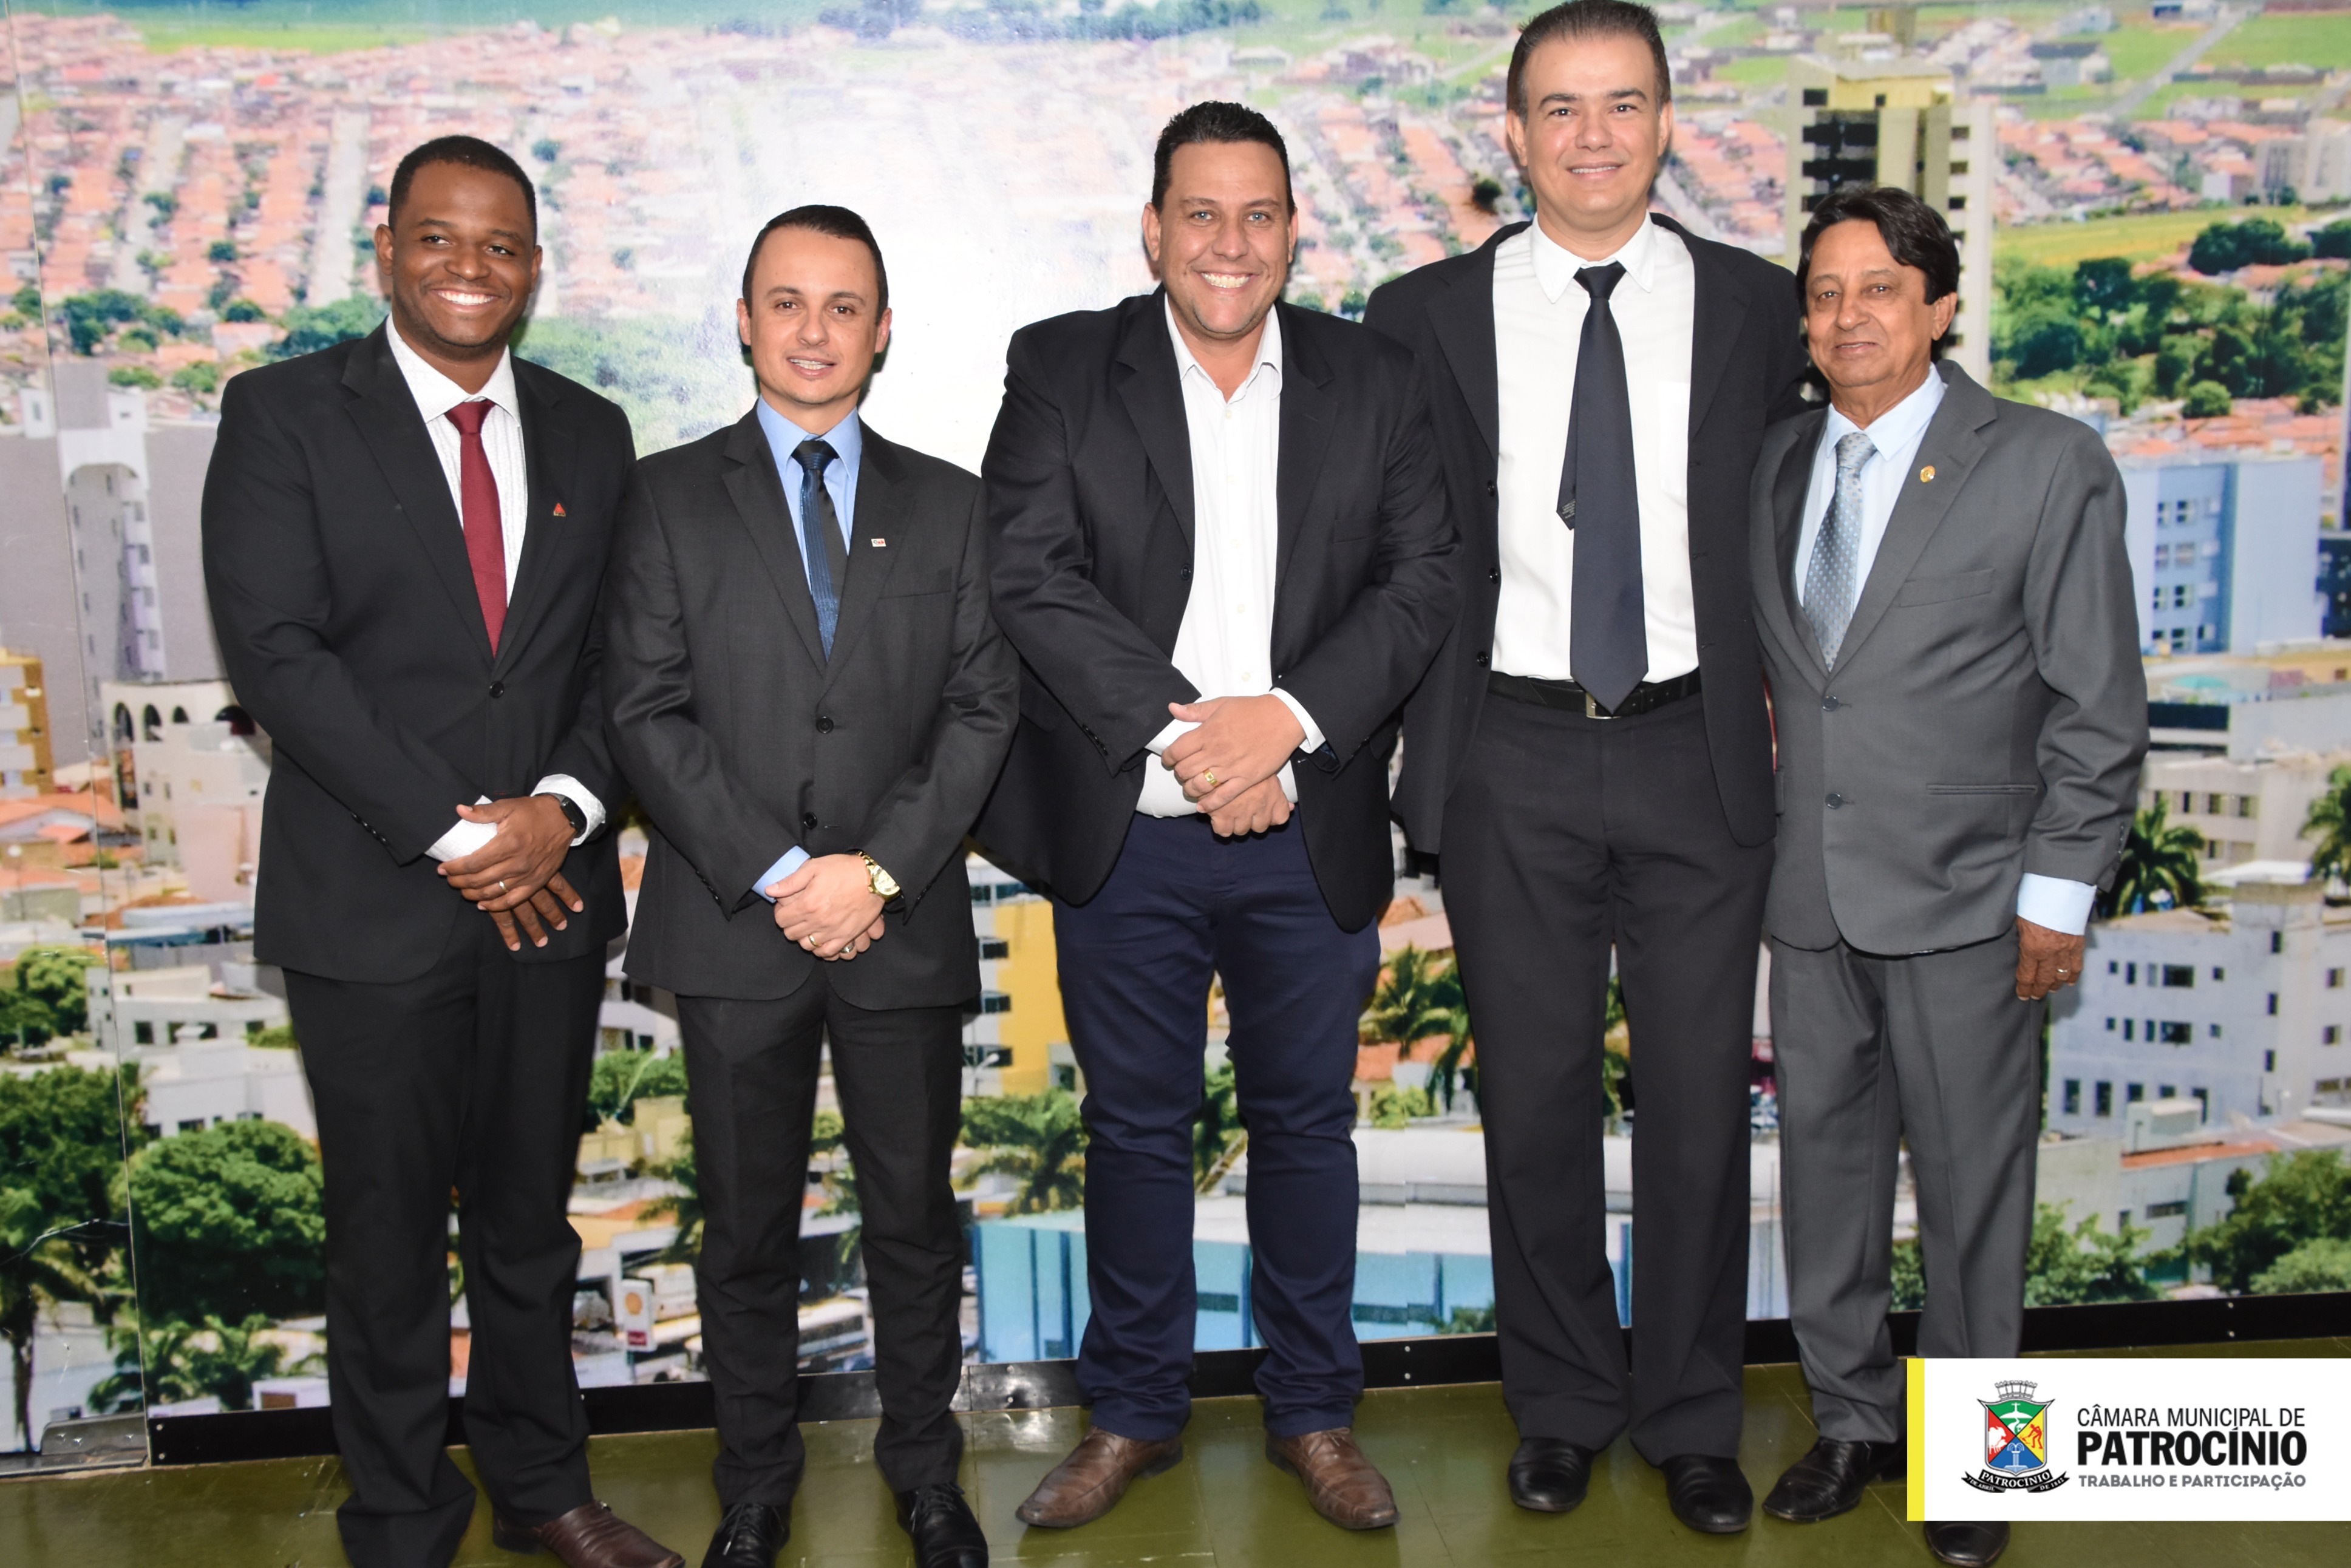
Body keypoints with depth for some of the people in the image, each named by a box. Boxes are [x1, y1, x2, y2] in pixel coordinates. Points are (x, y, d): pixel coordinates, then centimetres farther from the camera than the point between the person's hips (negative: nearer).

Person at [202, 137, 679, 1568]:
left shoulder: (590, 433, 10)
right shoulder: (284, 415, -2)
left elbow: (621, 655, 6)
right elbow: (275, 650, -12)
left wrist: (565, 805, -12)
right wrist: (452, 835, -15)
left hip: (551, 895, 3)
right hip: (372, 902, -3)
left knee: (531, 1217, 16)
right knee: (389, 1236, 9)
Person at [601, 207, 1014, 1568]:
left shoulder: (946, 503, 9)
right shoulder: (672, 496, 4)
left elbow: (982, 706, 2)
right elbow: (647, 709, -3)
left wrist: (880, 869, -11)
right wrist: (777, 875, -12)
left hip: (906, 925, 1)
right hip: (733, 927, -1)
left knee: (916, 1217, 11)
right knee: (748, 1227, 10)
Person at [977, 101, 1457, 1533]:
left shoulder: (1372, 379, 4)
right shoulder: (1063, 370, -1)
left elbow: (1424, 580, -2)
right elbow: (1032, 578, -11)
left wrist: (1289, 715, -17)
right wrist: (1184, 736, -17)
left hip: (1311, 836, 1)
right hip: (1126, 831, -1)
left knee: (1308, 1123, 13)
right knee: (1136, 1128, 12)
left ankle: (1315, 1411, 31)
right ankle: (1135, 1413, 30)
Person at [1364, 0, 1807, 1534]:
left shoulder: (1758, 307, 4)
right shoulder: (1425, 315, 2)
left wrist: (1777, 702, 1)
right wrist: (1413, 744, -2)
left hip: (1700, 753, 1)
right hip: (1513, 758, 0)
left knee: (1699, 1105, 8)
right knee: (1535, 1100, 10)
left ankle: (1694, 1421, 27)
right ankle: (1564, 1402, 30)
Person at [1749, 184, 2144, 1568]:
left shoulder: (2047, 465, -6)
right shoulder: (1778, 464, 9)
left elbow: (2100, 708, -6)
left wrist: (2058, 893, -9)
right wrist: (1761, 842, 5)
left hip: (1965, 904, -4)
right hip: (1812, 895, 5)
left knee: (1971, 1182, 6)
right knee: (1827, 1157, 14)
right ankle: (1855, 1417, 32)